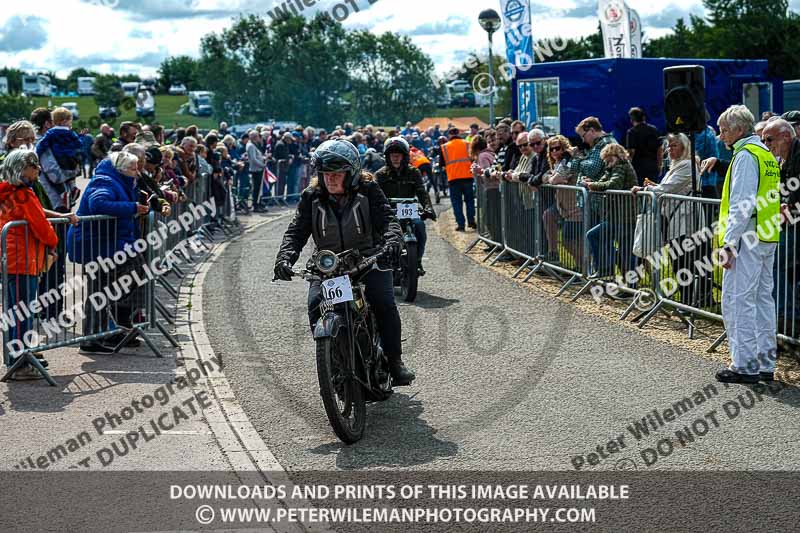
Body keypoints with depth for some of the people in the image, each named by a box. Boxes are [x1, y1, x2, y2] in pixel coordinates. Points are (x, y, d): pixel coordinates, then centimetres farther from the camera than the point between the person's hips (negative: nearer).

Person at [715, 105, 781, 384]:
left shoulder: (745, 156, -11)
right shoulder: (767, 154, 18)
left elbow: (741, 204, -18)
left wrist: (729, 242, -19)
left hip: (748, 237, -10)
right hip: (768, 238, 10)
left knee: (738, 300, -6)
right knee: (763, 299, 12)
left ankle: (745, 365, -4)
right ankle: (765, 364, 16)